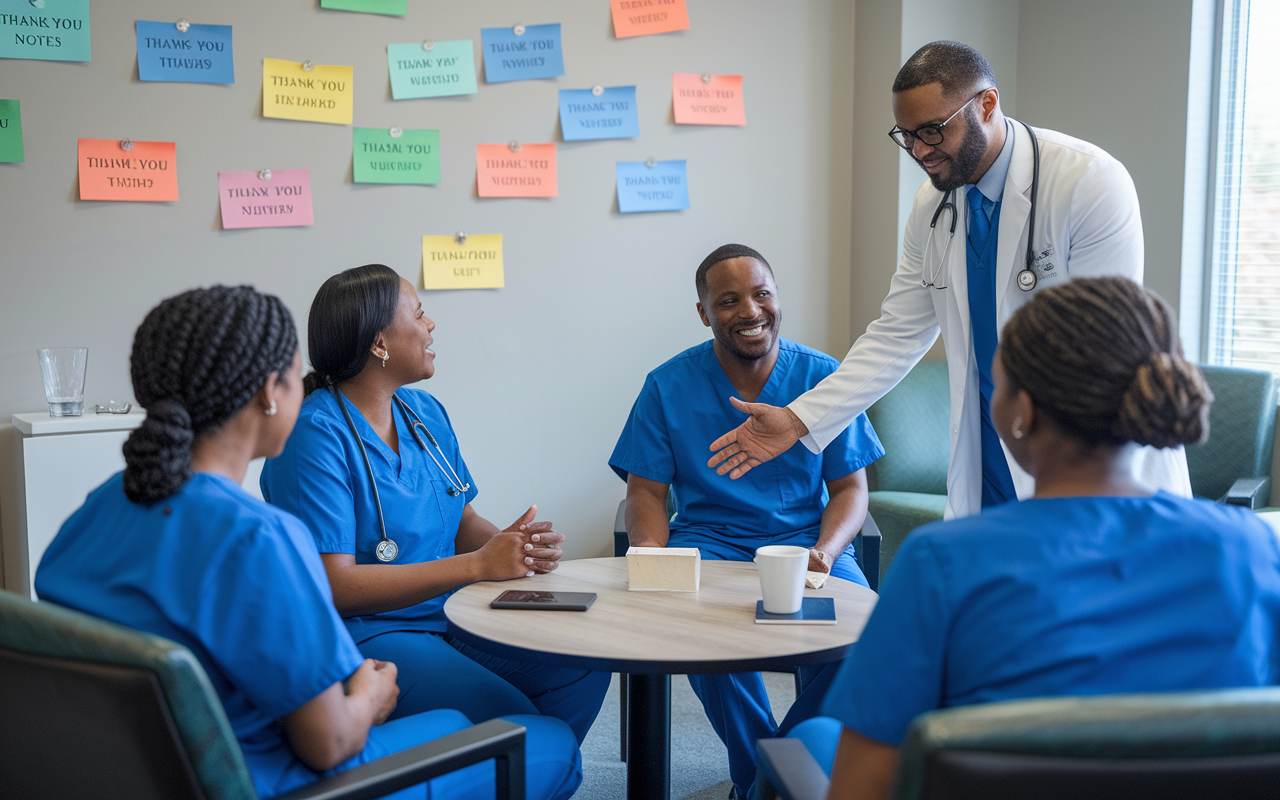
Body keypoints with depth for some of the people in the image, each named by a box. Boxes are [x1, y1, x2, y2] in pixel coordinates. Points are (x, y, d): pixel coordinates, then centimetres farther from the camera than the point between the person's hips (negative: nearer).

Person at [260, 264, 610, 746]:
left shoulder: (427, 413, 11)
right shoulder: (315, 436, -15)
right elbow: (333, 587, -21)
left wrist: (518, 546, -9)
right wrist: (478, 565, -23)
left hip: (448, 616, 8)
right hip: (359, 636, -7)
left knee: (582, 669, -11)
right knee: (509, 719, -26)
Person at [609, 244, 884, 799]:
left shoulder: (823, 377, 3)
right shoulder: (668, 386, 2)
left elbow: (850, 488, 4)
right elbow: (646, 489, 3)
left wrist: (825, 551, -17)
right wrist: (654, 553, -18)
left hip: (806, 538, 1)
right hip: (709, 540, 0)